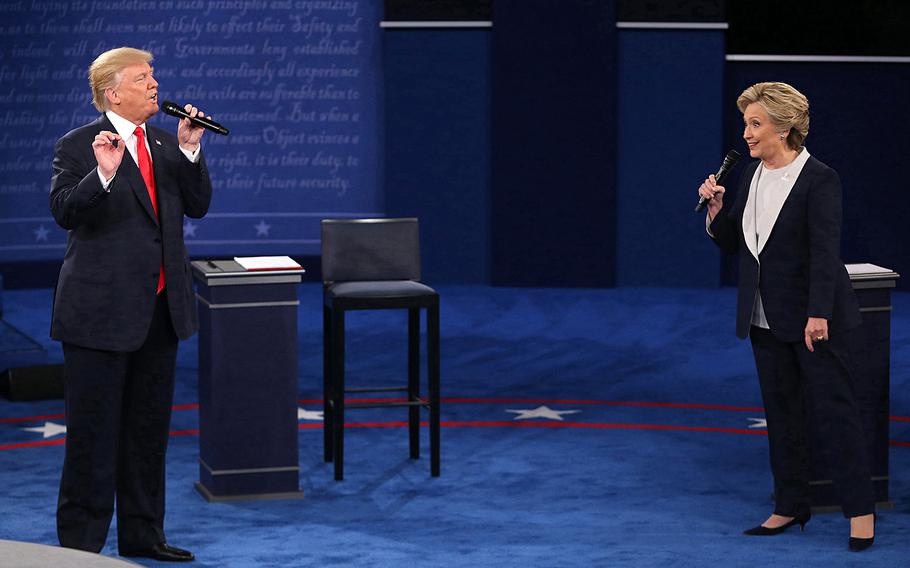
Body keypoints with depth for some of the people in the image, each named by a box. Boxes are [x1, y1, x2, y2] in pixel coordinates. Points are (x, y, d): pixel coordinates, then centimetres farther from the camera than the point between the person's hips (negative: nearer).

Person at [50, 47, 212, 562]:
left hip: (161, 307, 6)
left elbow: (198, 206, 5)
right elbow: (65, 211, -18)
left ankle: (143, 534, 25)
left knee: (150, 426, 14)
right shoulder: (78, 146, -7)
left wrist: (190, 150, -8)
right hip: (101, 309, -6)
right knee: (94, 431, 0)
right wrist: (102, 174, -33)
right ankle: (81, 542, 8)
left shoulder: (166, 144, 11)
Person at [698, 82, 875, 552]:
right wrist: (717, 211, -5)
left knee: (832, 409, -4)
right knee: (780, 411, 12)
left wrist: (818, 314, -29)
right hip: (766, 318, 7)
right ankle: (790, 508, 21)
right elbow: (733, 244, 14)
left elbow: (825, 250, -21)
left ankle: (860, 510, 4)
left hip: (814, 318, -7)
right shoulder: (752, 176, 8)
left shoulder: (819, 179, -14)